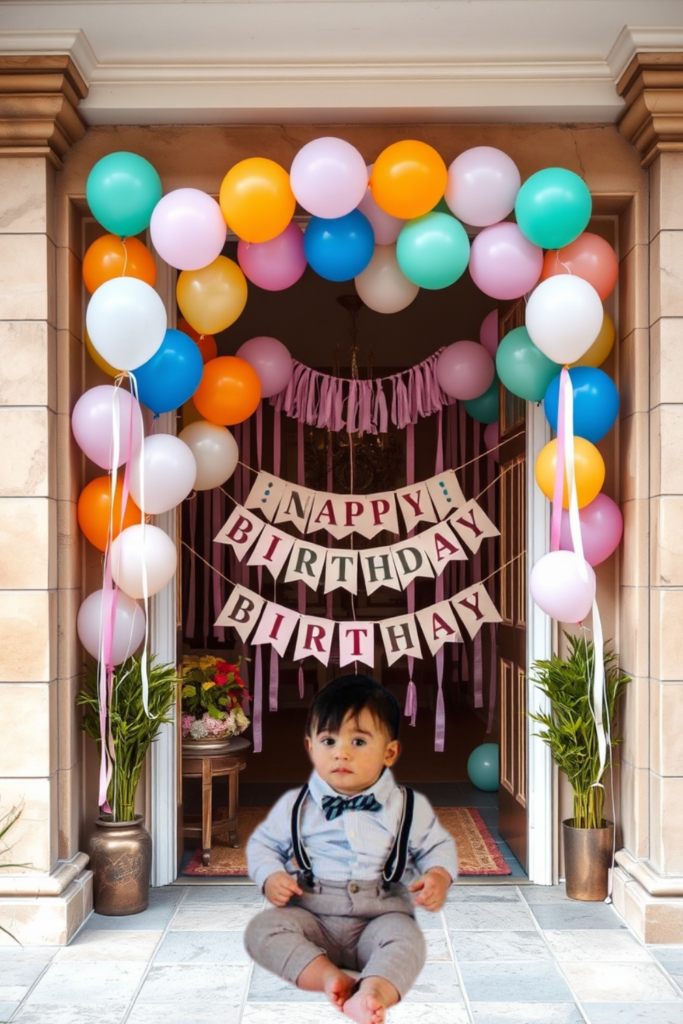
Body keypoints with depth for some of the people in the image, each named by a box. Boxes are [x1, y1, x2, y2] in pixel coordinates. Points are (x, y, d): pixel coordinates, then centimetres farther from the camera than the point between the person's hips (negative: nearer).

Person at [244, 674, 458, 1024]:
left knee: (405, 937, -34)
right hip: (312, 918, 1)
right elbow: (263, 843, 16)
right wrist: (271, 878, -6)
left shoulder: (409, 807, 5)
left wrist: (438, 876, -7)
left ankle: (374, 992, -58)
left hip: (380, 917, -1)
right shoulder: (295, 806, 5)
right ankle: (329, 976, -41)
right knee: (262, 928, -26)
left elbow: (437, 845, 15)